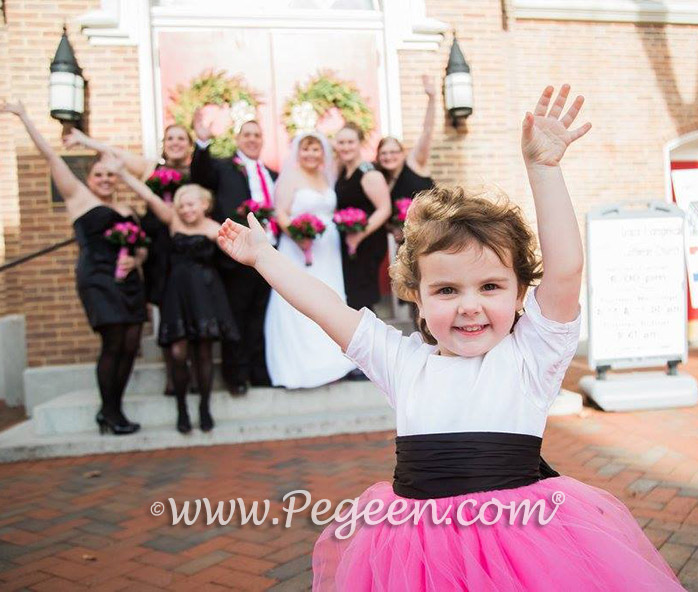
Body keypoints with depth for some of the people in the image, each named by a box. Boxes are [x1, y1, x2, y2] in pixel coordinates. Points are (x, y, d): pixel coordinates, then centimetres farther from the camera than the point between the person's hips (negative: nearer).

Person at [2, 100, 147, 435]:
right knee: (113, 344, -11)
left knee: (130, 345, 0)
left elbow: (142, 247, 19)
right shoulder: (78, 196, 8)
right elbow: (50, 155, 7)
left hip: (128, 280, 5)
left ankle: (111, 410, 13)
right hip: (97, 279, -5)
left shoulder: (127, 211, 20)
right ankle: (110, 414, 1)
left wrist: (136, 260, -4)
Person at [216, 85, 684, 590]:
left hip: (521, 539, -2)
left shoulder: (530, 353, -3)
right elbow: (325, 307, 9)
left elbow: (565, 268, -16)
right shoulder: (403, 360, 5)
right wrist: (263, 255, 13)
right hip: (415, 547, 3)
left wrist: (544, 168, -20)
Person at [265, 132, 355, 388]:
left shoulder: (326, 178, 15)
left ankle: (328, 361, 19)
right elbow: (280, 213, -11)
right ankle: (301, 366, 1)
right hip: (298, 249, -6)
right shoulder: (289, 177, -3)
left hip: (327, 251, 6)